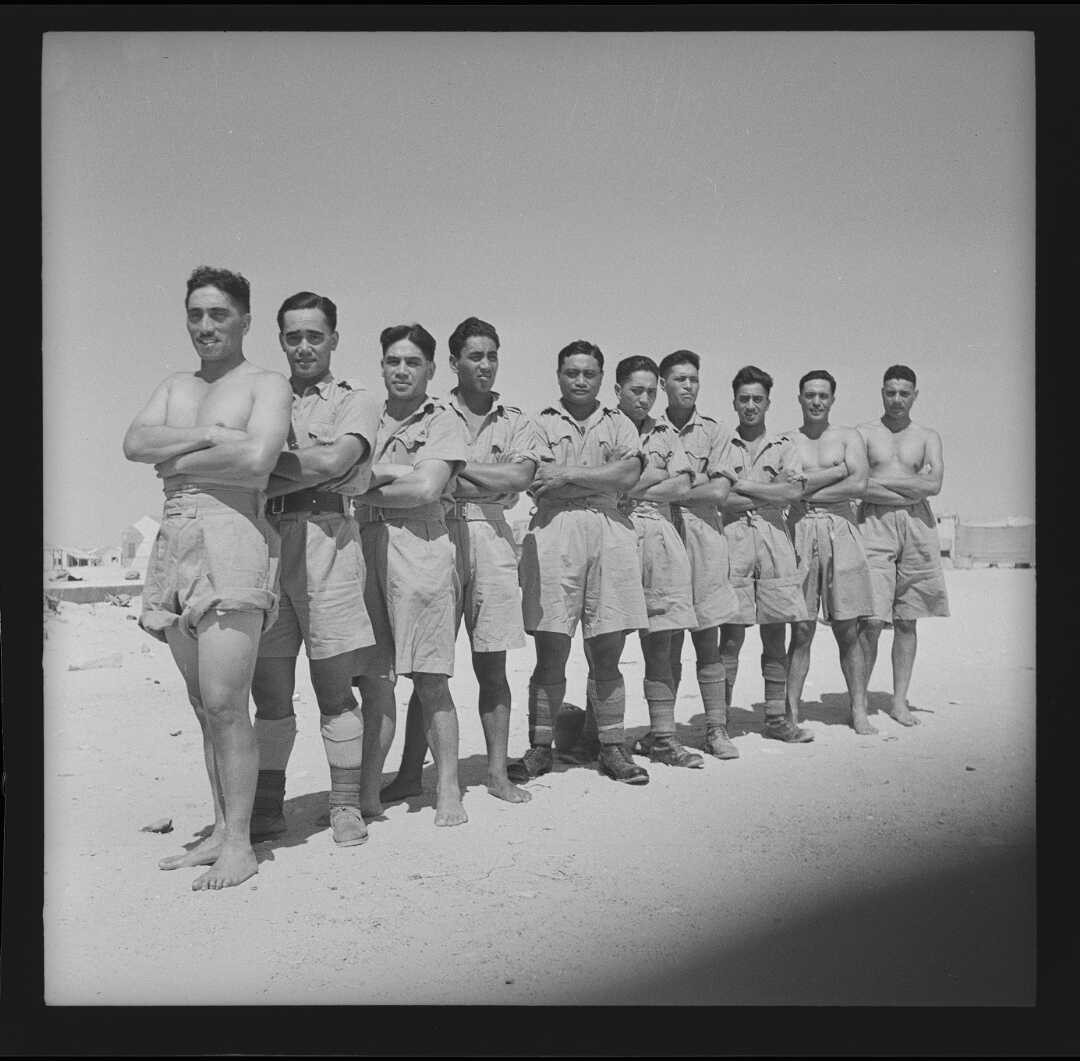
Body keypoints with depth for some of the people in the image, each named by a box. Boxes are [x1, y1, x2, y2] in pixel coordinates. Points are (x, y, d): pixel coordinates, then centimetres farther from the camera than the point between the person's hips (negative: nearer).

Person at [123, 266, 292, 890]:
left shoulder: (267, 384, 3)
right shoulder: (174, 387, 22)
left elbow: (257, 458, -15)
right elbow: (135, 443, 5)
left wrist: (176, 461, -3)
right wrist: (208, 436, -8)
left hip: (233, 536, -7)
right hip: (175, 538, 7)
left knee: (224, 702, -10)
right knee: (205, 706, 9)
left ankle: (240, 844, -1)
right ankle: (222, 831, 17)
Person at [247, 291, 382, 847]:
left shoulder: (355, 401, 7)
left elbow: (333, 462, -12)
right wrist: (304, 466, -5)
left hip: (326, 536, -3)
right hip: (265, 537, 4)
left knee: (334, 686, 1)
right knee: (269, 689, 6)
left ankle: (345, 804, 10)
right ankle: (266, 806, 17)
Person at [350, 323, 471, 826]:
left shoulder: (443, 421, 6)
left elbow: (426, 488, -7)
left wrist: (366, 488, 1)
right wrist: (396, 471, -8)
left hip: (418, 544, -4)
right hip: (365, 545, 4)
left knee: (429, 679, -2)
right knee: (373, 679, 4)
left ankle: (448, 791, 6)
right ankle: (368, 794, 10)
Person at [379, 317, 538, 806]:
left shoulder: (516, 422, 12)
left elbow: (520, 477, -4)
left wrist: (455, 467, -6)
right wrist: (488, 482, -9)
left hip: (492, 537, 2)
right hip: (437, 534, -1)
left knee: (491, 665, 7)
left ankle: (497, 772, 16)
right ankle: (410, 774, 10)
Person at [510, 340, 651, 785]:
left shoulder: (619, 424, 18)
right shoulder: (540, 422, 13)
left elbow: (629, 473, -2)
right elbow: (534, 481, -3)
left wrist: (568, 473, -6)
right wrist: (601, 480, -5)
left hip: (611, 532, 2)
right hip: (554, 533, -2)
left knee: (607, 652, 5)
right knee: (550, 653, -1)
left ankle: (612, 748, 14)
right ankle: (540, 747, 10)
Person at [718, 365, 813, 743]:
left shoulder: (784, 445, 14)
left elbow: (793, 491, -3)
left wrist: (740, 484, -5)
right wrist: (768, 495, -5)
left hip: (775, 540, 2)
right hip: (732, 539, -2)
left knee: (775, 635, 6)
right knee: (731, 637, -3)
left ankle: (776, 717, 15)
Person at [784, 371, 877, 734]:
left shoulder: (849, 437, 12)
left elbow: (859, 486, -4)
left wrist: (806, 491, -3)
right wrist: (838, 471, -2)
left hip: (841, 532, 1)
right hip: (800, 534, 0)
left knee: (847, 629, 2)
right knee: (801, 629, -1)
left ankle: (859, 711, 9)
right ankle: (791, 712, 5)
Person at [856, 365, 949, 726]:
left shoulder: (928, 437, 13)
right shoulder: (863, 433, 6)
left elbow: (934, 484, -4)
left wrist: (881, 480, -7)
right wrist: (911, 488, -9)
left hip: (917, 527, 3)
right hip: (874, 525, -3)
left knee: (907, 621, 6)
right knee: (872, 619, -10)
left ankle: (899, 701, 15)